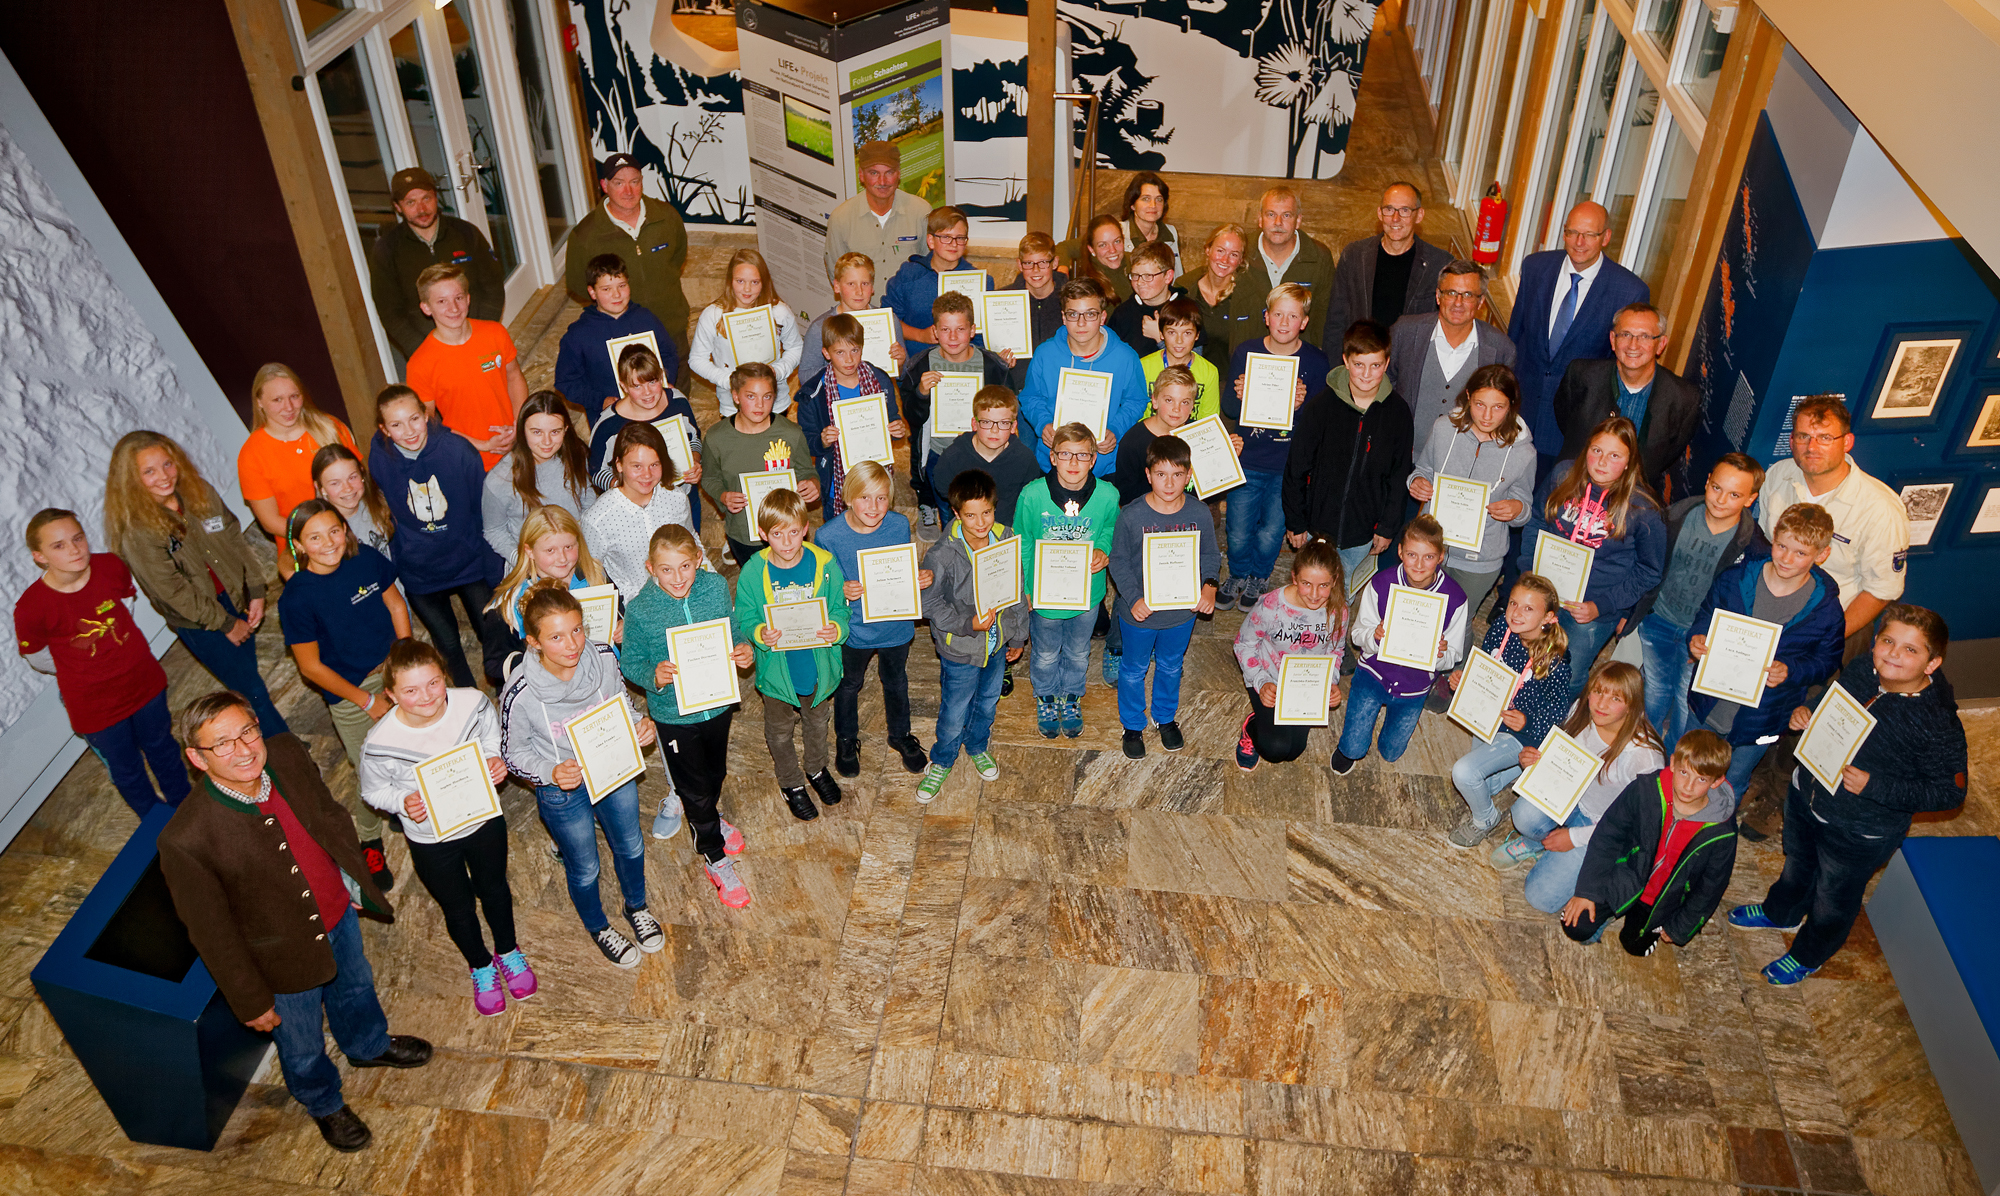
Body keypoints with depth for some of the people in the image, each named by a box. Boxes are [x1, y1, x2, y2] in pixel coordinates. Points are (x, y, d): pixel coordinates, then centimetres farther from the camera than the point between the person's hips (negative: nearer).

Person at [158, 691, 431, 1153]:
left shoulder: (286, 754, -22)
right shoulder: (186, 841, -37)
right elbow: (211, 933, -23)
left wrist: (355, 882, 11)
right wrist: (251, 1001, -12)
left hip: (338, 913, 5)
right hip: (285, 957, -4)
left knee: (356, 986, 35)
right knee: (303, 1046, 25)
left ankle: (369, 1045, 68)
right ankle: (325, 1104, 58)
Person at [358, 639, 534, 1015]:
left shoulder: (474, 705, -26)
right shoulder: (381, 744, -31)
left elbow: (493, 740, -2)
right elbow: (373, 792, -11)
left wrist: (496, 760, -23)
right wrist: (403, 802, -30)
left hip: (484, 820, 2)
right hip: (431, 841, -2)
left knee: (494, 889, 28)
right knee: (458, 907, 23)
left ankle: (508, 952, 59)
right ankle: (480, 967, 55)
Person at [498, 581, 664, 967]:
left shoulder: (603, 657, -23)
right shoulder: (520, 694, -33)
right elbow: (513, 755, -16)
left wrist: (641, 725, -22)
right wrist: (552, 773, -33)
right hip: (563, 792, -3)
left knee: (630, 846, 28)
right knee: (584, 868, 22)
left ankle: (637, 907, 60)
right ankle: (598, 927, 55)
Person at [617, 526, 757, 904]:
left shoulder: (716, 587, -14)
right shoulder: (641, 610, -23)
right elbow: (630, 662, -11)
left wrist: (744, 651, -19)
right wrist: (654, 676, -31)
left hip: (718, 703, 3)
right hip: (673, 714, -3)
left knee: (716, 773, 28)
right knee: (695, 788, 14)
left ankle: (710, 817, 62)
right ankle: (715, 858, 38)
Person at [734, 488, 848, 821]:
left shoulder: (825, 564, -19)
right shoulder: (752, 573, -20)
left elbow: (840, 610, -10)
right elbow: (743, 621, -12)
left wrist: (836, 629, -32)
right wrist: (760, 634, -33)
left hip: (818, 667, 1)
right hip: (777, 672, -1)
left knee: (817, 722, 29)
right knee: (781, 732, 23)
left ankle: (817, 769, 60)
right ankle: (791, 784, 51)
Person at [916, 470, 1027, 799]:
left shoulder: (1007, 540, -11)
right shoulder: (942, 554, -25)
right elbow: (930, 604, -16)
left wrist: (1018, 635, 10)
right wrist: (968, 623, -27)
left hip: (998, 643, 4)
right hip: (960, 649, -4)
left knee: (988, 701, 26)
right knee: (954, 713, 10)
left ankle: (978, 746, 54)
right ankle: (941, 762, 38)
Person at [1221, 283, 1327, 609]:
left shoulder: (1315, 361, -6)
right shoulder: (1245, 353, -3)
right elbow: (1228, 409, 1)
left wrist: (1301, 405, -23)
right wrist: (1240, 396, -22)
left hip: (1289, 465, -1)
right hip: (1247, 461, 1)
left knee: (1271, 533, 9)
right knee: (1239, 535, 6)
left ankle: (1258, 578, 40)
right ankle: (1238, 576, 38)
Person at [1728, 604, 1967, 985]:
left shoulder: (1939, 725, -32)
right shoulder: (1860, 670, -16)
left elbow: (1949, 793, -22)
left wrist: (1874, 786, -31)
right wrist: (1805, 714, -16)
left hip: (1860, 833, -5)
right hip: (1807, 796, 5)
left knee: (1834, 897, 22)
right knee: (1797, 863, 33)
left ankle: (1807, 955, 51)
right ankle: (1781, 913, 64)